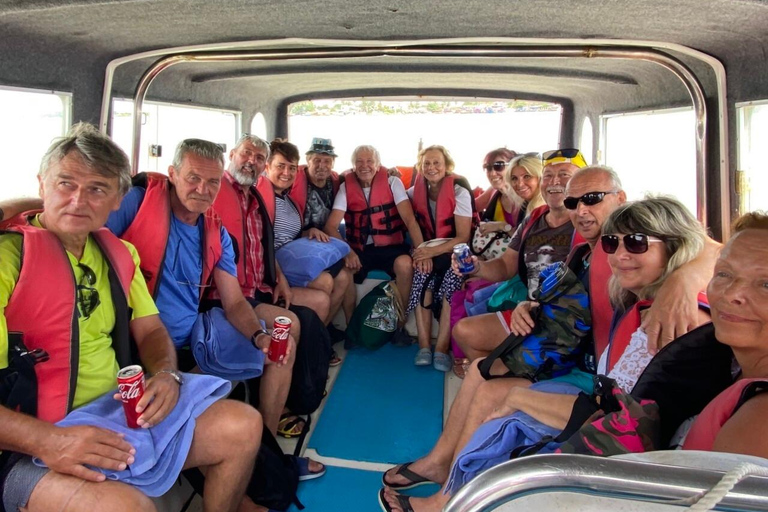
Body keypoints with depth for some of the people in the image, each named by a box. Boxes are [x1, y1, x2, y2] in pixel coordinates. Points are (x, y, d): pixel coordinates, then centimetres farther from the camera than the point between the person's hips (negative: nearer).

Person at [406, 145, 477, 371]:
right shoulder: (417, 191, 4)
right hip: (429, 250, 3)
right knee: (422, 272, -31)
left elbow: (464, 237, -13)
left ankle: (442, 348, -30)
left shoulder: (460, 192, -9)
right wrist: (422, 251, -19)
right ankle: (424, 345, -29)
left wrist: (433, 251, -26)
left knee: (452, 277, -34)